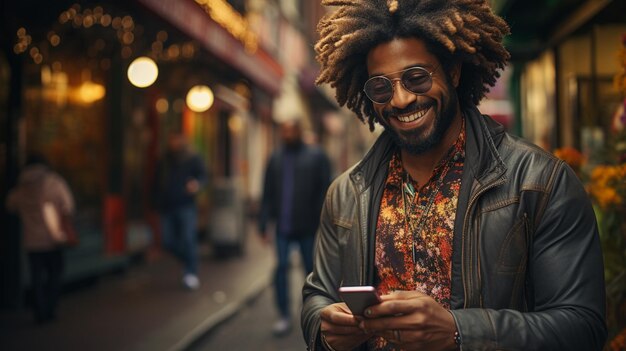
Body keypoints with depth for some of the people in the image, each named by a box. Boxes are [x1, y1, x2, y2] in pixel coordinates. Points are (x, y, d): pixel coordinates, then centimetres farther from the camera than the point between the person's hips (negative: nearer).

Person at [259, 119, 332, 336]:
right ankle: (284, 316, 7)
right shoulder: (276, 159, 8)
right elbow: (268, 194, 9)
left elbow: (325, 191, -4)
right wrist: (263, 223, 4)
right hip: (283, 227, 2)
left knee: (312, 270, 8)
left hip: (308, 227, -2)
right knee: (281, 268, -3)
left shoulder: (316, 156, 0)